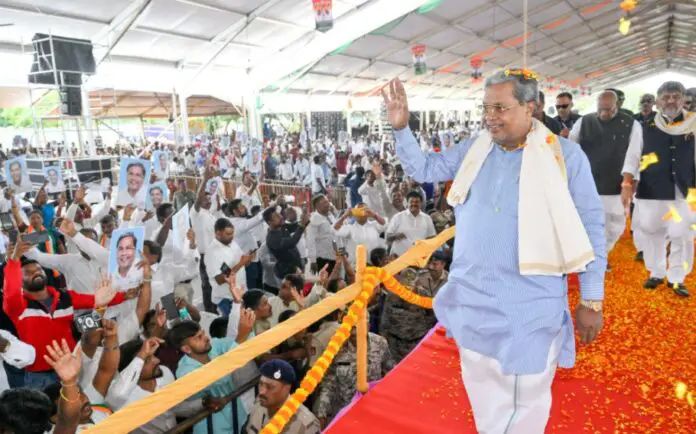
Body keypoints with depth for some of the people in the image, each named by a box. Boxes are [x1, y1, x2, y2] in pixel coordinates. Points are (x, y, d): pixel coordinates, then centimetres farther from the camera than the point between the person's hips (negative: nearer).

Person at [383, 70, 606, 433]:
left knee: (525, 399, 12)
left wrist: (591, 301, -5)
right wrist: (401, 127, -6)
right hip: (471, 298, 4)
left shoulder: (564, 155, -10)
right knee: (482, 394, 21)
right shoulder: (475, 148, 2)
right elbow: (423, 170, 9)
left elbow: (591, 229, -6)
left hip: (530, 305, -4)